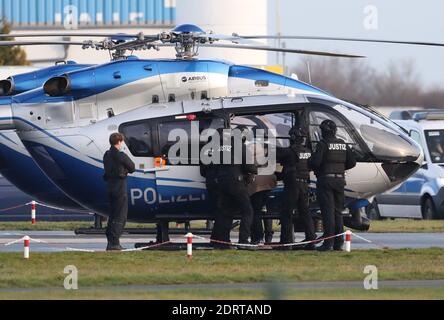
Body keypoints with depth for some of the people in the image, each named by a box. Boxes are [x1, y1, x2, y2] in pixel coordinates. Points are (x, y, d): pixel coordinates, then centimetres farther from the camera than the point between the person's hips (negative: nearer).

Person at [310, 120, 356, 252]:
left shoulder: (323, 144, -10)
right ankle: (338, 243, 10)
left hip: (326, 179, -6)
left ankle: (328, 243, -9)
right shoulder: (343, 144, 9)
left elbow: (316, 162, -19)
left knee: (327, 212, -6)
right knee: (338, 212, 11)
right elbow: (352, 162, 10)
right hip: (340, 180, 6)